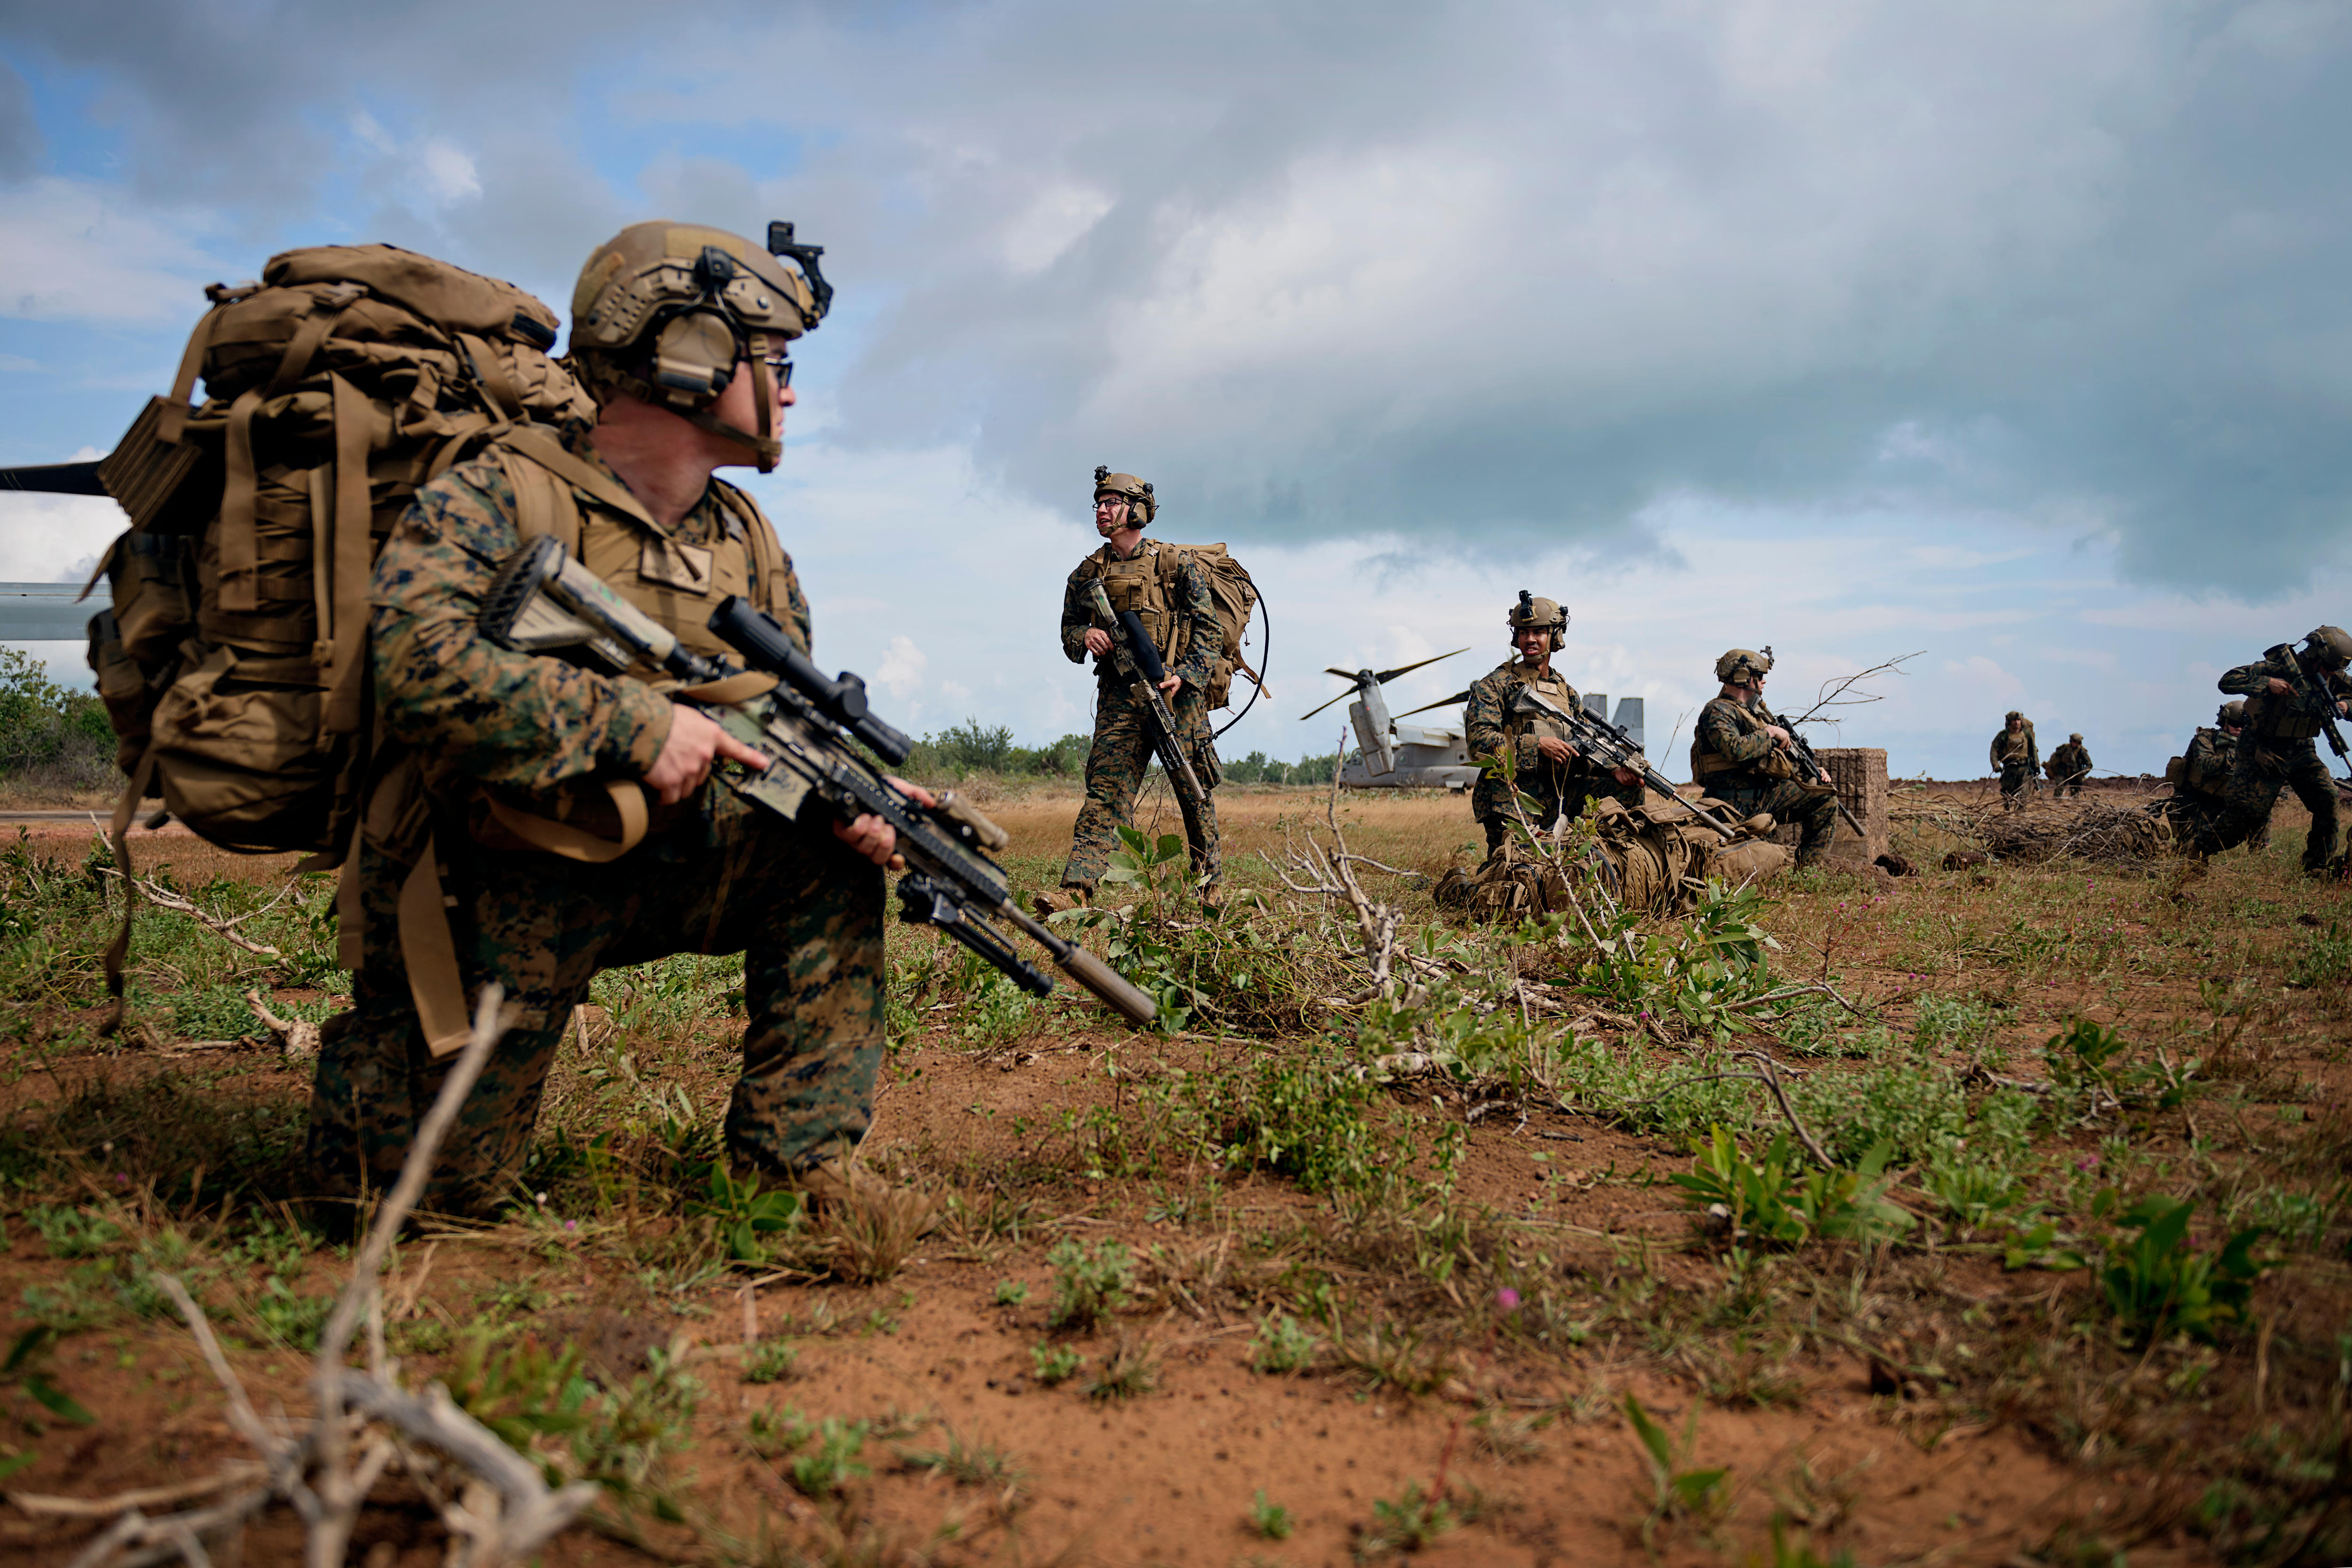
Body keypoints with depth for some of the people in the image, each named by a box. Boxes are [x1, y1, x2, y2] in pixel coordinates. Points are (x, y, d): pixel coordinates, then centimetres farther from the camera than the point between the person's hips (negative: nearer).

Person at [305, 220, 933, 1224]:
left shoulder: (748, 540, 5)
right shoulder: (501, 496, -16)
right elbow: (420, 664, -31)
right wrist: (635, 724, -30)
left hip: (652, 867, 6)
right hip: (492, 891, -6)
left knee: (828, 858, -12)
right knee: (444, 1191, -3)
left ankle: (797, 1156, -4)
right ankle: (372, 1063, 31)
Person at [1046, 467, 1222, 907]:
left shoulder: (1176, 564, 2)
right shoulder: (1088, 573, 14)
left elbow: (1209, 628, -1)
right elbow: (1069, 630, 20)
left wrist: (1185, 676, -16)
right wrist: (1085, 637, -5)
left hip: (1176, 692, -2)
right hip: (1119, 696, 3)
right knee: (1106, 790, -8)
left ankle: (1209, 889, 19)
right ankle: (1077, 888, -17)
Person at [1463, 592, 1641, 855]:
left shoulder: (1568, 694, 19)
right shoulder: (1495, 685, 2)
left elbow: (1585, 755, 16)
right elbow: (1479, 741, -11)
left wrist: (1613, 769, -6)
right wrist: (1538, 745, -18)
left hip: (1560, 798, 5)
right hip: (1512, 800, -5)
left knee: (1627, 784, -9)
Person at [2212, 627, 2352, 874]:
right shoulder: (2280, 667, -17)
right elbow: (2228, 681, -22)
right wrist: (2268, 683, -32)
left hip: (2301, 752, 6)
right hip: (2264, 754, -6)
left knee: (2328, 799, -10)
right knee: (2249, 814, -8)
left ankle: (2318, 869, 2)